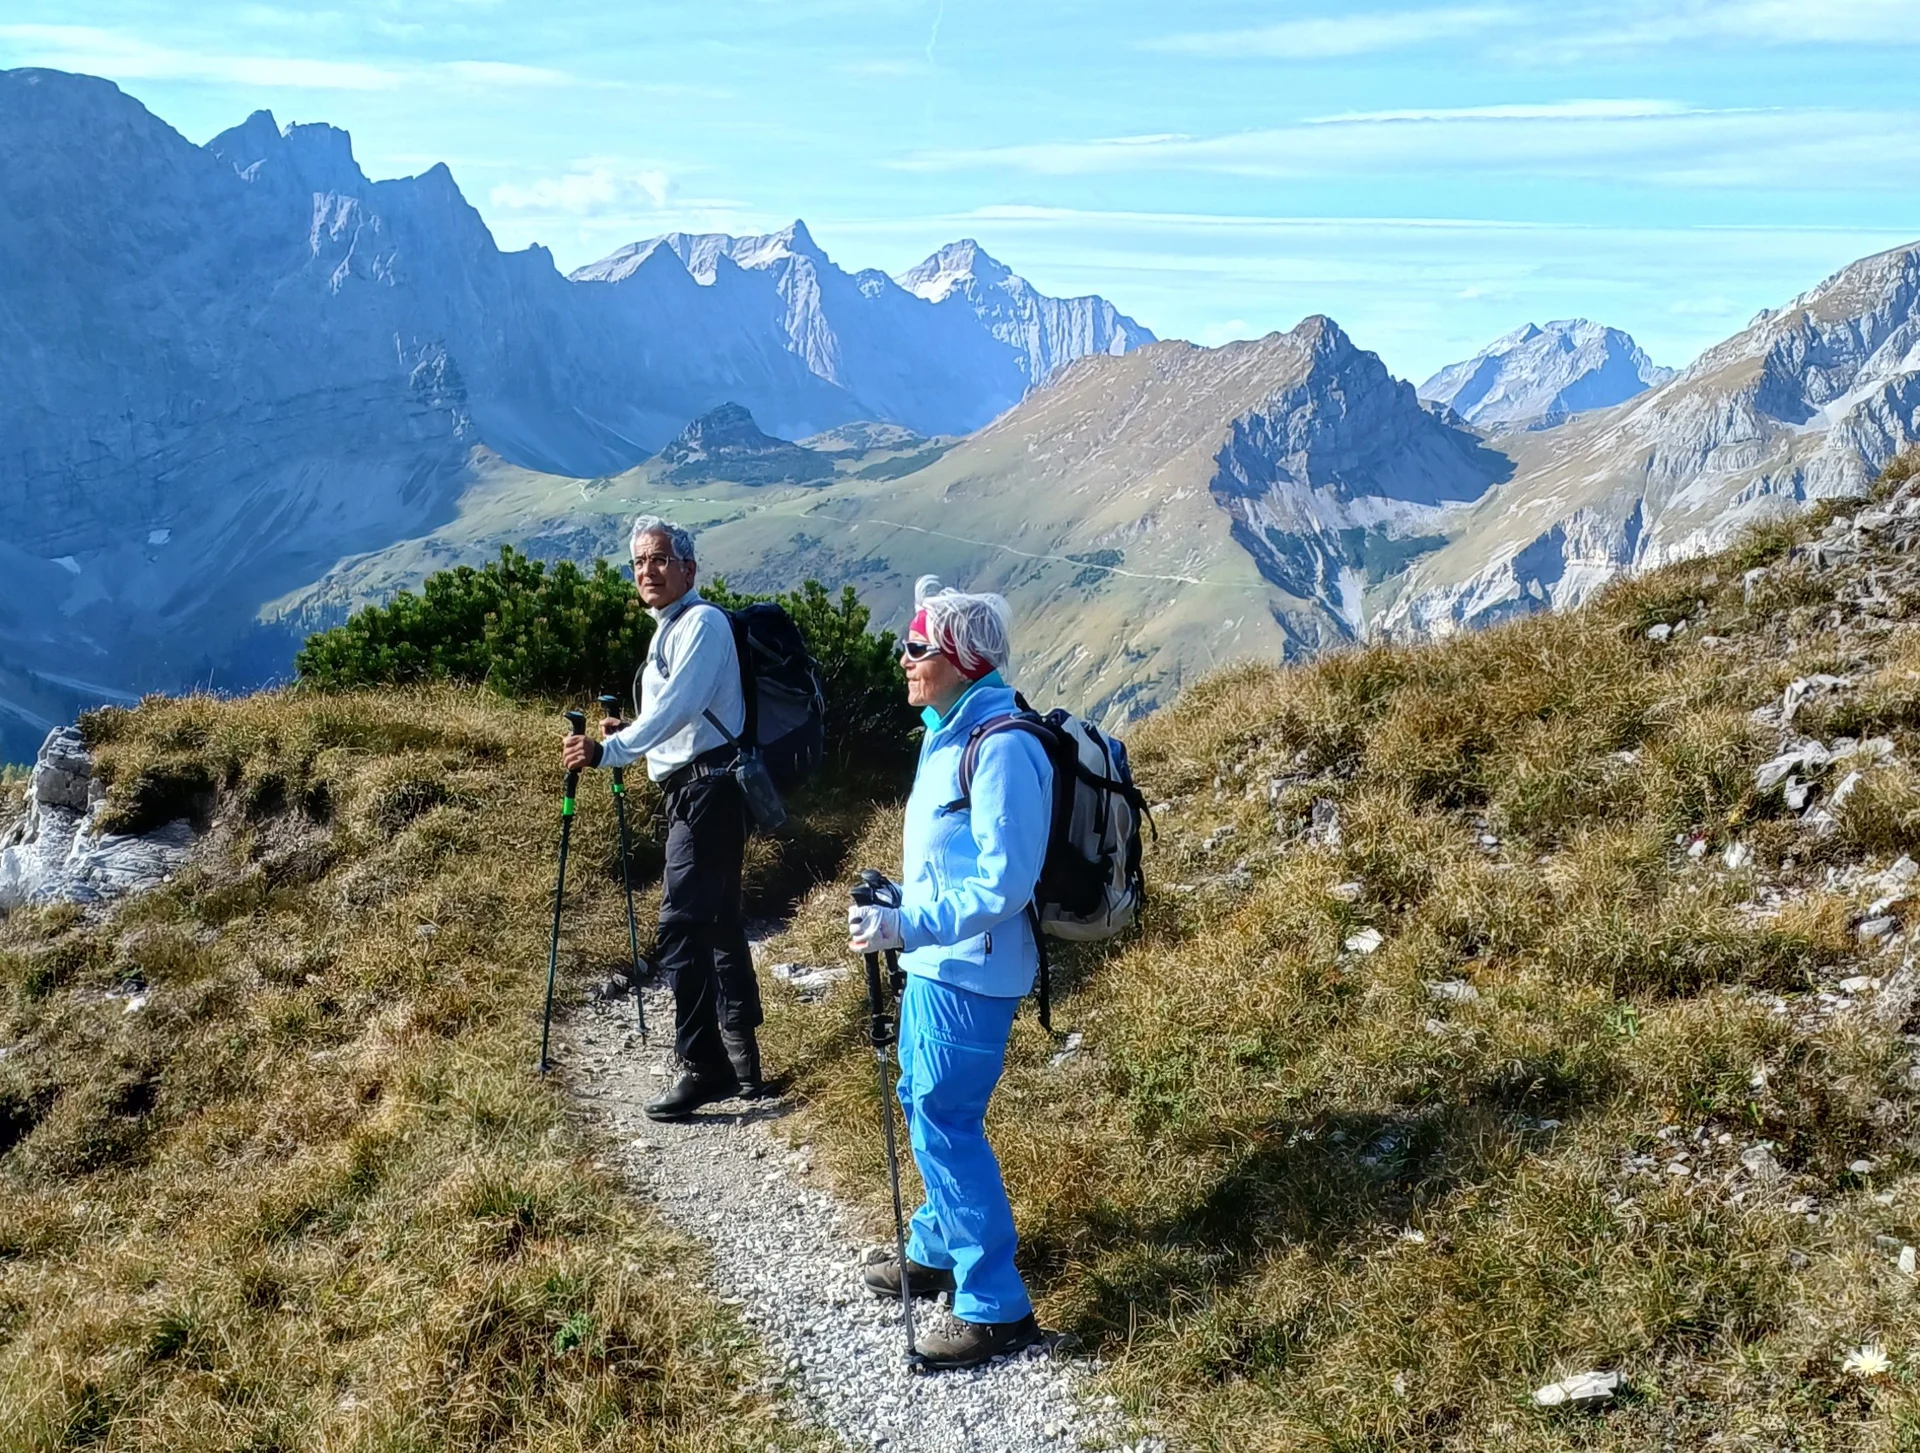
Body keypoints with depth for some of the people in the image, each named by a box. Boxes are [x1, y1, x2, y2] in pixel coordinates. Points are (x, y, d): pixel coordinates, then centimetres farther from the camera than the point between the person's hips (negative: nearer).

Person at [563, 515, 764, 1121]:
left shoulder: (702, 622, -11)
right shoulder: (668, 630, 20)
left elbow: (678, 706, -25)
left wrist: (610, 750, -32)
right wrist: (631, 731, 14)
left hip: (706, 790, -11)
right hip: (691, 792, 11)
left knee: (680, 930, -13)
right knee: (719, 926, 13)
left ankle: (703, 1066, -8)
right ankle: (741, 1063, 21)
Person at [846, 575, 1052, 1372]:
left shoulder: (1000, 748, -22)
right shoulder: (948, 732, 9)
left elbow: (1004, 885, -25)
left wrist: (907, 925, -28)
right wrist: (902, 921, 21)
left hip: (970, 975, -10)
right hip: (937, 961, 10)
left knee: (945, 1126, -5)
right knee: (924, 1105, 21)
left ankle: (997, 1310, 6)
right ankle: (938, 1251, 40)